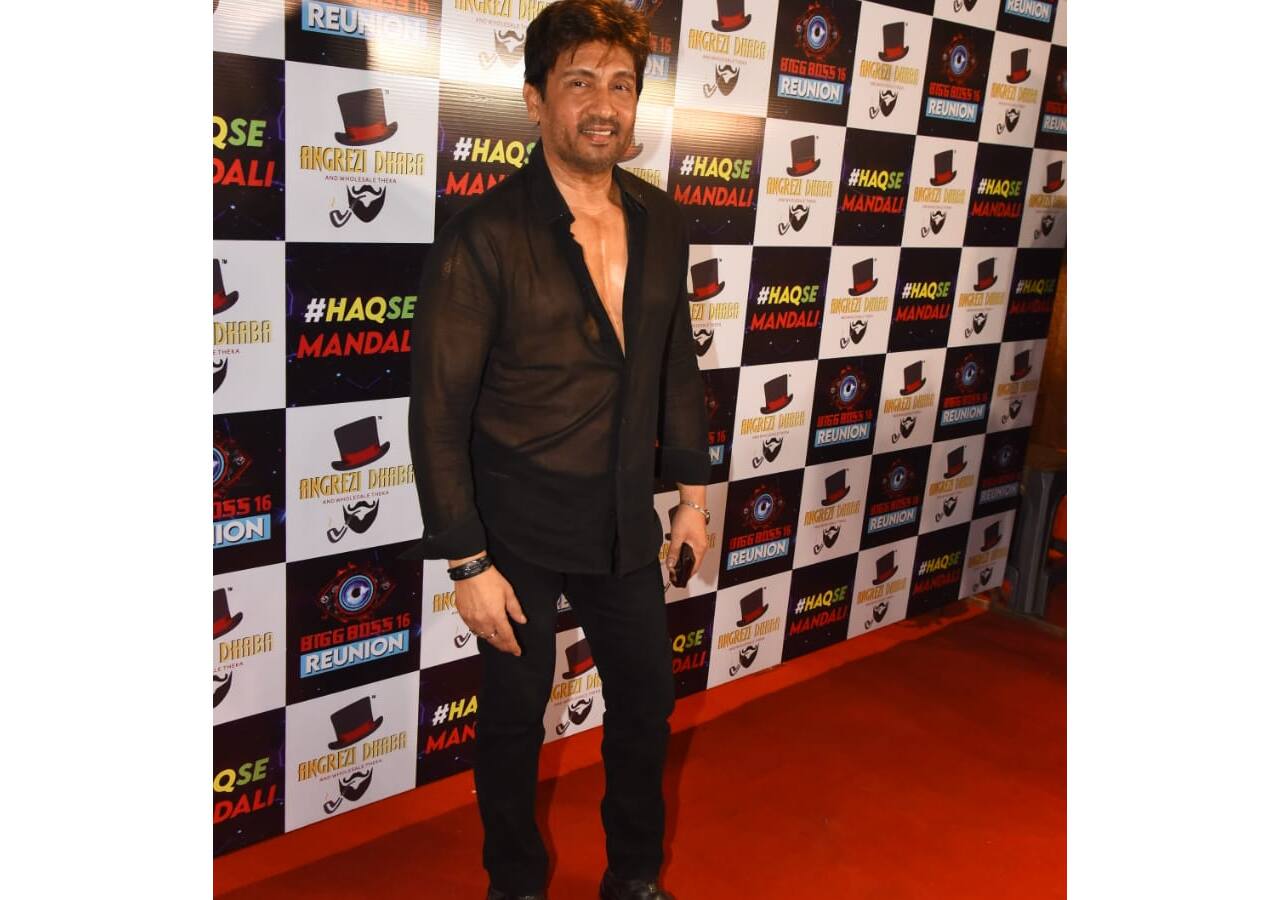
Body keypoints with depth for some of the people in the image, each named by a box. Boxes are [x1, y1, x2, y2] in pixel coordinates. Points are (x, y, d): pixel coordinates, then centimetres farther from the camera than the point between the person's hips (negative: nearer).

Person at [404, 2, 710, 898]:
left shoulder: (662, 223, 0)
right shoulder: (484, 236, -18)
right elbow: (440, 411, -16)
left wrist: (693, 486, 12)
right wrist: (467, 562, -16)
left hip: (626, 523, 5)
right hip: (519, 530, -5)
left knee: (648, 698, 18)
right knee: (516, 715, 14)